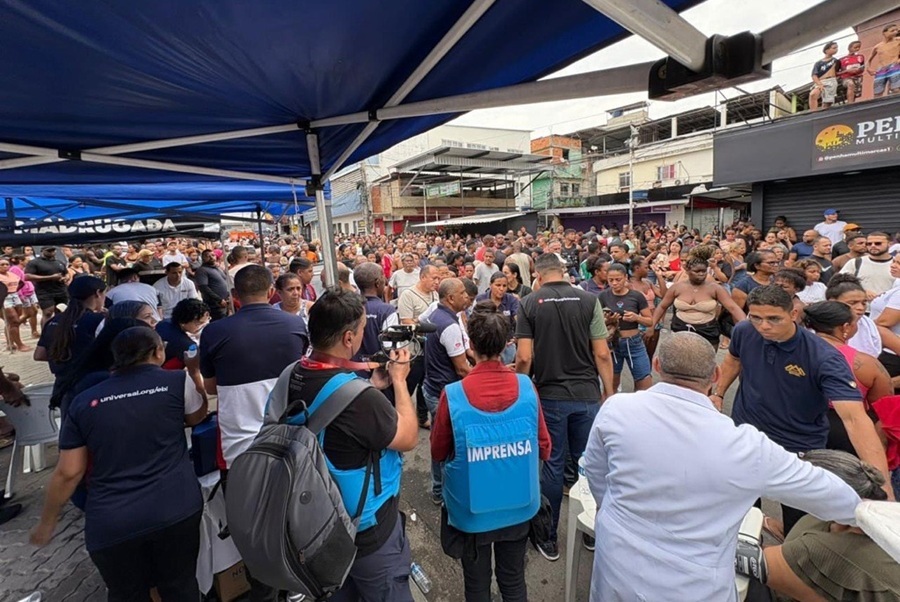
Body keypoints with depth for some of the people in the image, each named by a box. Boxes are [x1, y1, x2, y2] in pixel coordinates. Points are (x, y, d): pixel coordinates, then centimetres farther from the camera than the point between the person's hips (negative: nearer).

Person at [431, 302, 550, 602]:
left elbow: (438, 453, -7)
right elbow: (544, 448, -4)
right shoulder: (526, 387, -17)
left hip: (471, 511, -2)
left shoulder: (453, 395, -23)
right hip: (519, 507, 2)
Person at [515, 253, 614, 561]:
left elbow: (524, 358, -10)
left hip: (550, 395, -1)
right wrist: (609, 392, 6)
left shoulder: (529, 304, -5)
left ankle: (549, 538, 25)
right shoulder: (589, 300, -3)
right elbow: (602, 354, -5)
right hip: (587, 394, 1)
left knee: (552, 465, 11)